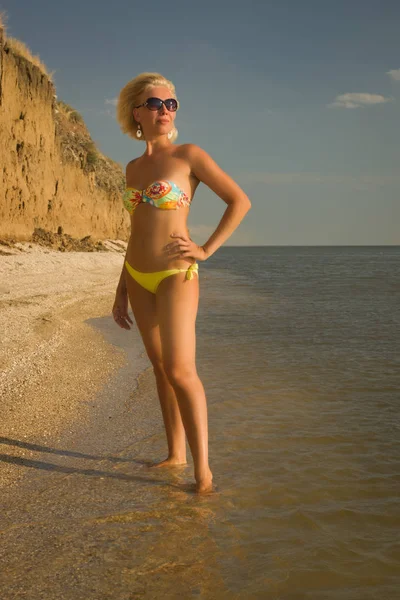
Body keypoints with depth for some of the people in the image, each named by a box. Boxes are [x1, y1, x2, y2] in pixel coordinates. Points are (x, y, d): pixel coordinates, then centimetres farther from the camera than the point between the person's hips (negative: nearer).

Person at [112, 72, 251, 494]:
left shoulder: (189, 155, -5)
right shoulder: (133, 167, 12)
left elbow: (240, 201, -4)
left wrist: (207, 250, -10)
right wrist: (121, 290, 15)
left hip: (175, 275, -6)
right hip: (139, 278, 6)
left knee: (180, 370, -15)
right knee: (161, 367, 11)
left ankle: (203, 470, -7)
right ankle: (175, 453, 22)